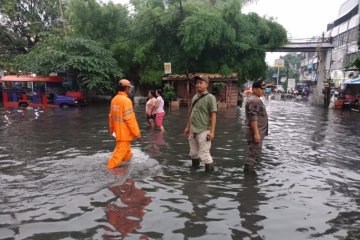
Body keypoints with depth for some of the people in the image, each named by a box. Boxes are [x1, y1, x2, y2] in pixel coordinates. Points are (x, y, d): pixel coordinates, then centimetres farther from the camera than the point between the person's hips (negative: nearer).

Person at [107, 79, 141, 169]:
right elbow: (130, 119, -24)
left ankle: (127, 157, 47)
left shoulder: (114, 99, 5)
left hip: (118, 130, 9)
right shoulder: (126, 100, -21)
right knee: (121, 150, 0)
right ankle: (111, 166, 5)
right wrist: (137, 133, -18)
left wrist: (111, 128, 24)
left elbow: (111, 115, 12)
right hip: (125, 131, -9)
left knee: (125, 146, 28)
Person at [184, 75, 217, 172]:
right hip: (193, 131, 7)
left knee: (204, 154, -5)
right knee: (193, 153, 18)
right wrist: (187, 127, 17)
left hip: (203, 131, -7)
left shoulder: (210, 97, -11)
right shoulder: (195, 97, 9)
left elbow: (213, 115, -13)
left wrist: (212, 131, -18)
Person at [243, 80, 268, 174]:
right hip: (255, 131, -11)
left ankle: (248, 169, 26)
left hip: (256, 131, 11)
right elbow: (253, 118, -24)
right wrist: (256, 133, -25)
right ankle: (249, 170, 2)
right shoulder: (254, 100, -17)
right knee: (255, 153, -5)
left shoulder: (252, 98, 16)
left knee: (252, 152, 17)